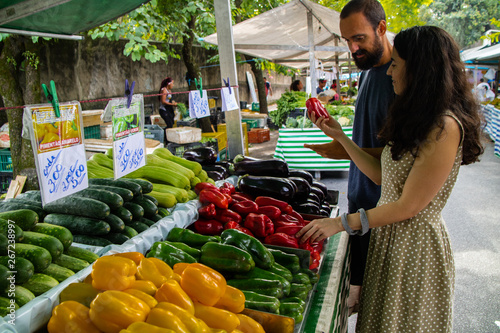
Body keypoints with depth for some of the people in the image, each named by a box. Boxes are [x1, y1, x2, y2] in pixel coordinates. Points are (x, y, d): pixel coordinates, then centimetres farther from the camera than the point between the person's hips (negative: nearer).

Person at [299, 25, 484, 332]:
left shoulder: (444, 127, -22)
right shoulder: (418, 118, 7)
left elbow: (408, 206, -22)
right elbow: (382, 175, 6)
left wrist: (341, 223, -17)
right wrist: (340, 136, 5)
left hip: (416, 247, -8)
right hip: (389, 237, 8)